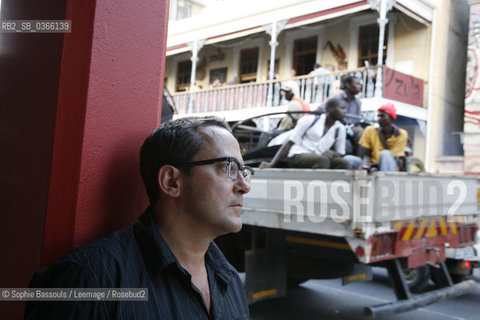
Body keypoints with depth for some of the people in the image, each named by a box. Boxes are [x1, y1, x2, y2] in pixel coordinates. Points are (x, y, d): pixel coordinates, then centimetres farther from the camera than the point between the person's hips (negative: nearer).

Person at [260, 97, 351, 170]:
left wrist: (332, 153, -11)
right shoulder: (310, 120, -1)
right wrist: (272, 164, -10)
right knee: (323, 161, -35)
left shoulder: (340, 129, 10)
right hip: (297, 157, -4)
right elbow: (289, 143, -2)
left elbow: (340, 153, 16)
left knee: (344, 163, -25)